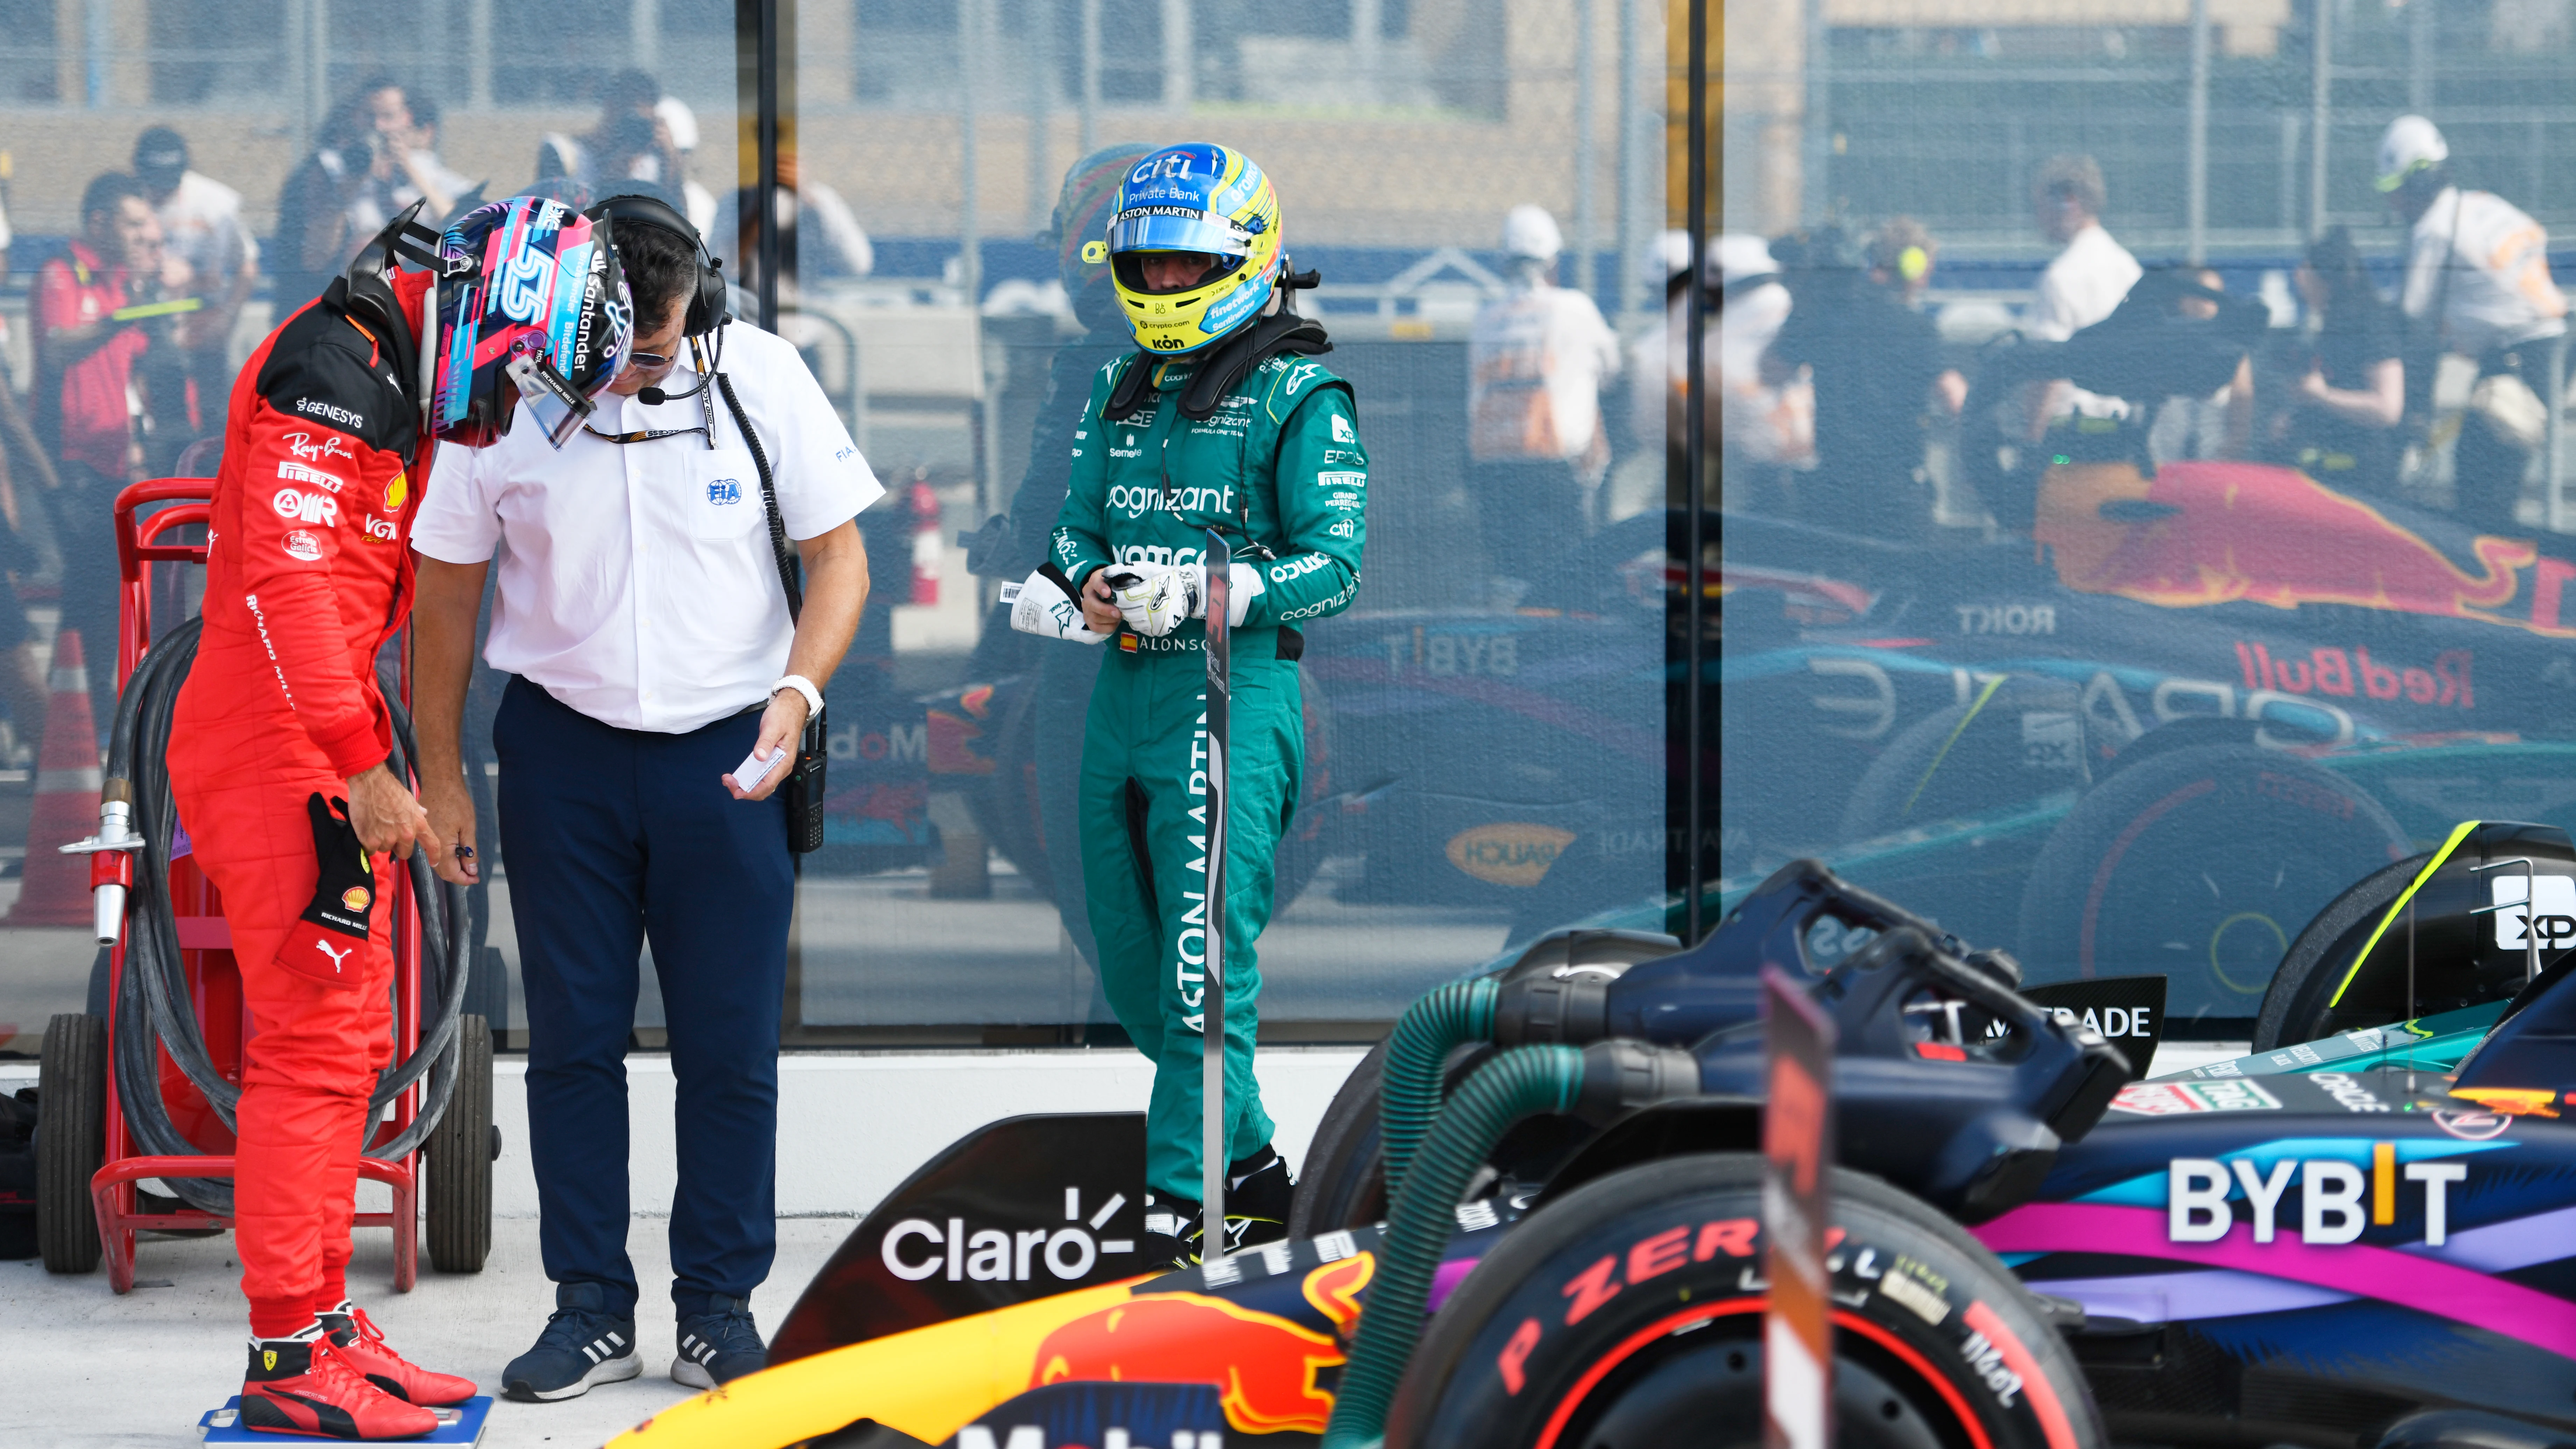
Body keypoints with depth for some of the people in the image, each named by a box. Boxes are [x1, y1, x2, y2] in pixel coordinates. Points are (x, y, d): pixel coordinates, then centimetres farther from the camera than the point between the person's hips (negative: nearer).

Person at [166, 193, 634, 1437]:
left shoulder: (384, 383, 15)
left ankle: (323, 1320, 21)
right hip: (276, 756, -10)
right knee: (316, 1037, -9)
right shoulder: (327, 373, -17)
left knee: (344, 1039, 14)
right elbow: (286, 581, -25)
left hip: (320, 753, 10)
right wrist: (362, 769, -24)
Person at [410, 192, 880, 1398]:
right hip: (563, 748, 0)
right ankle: (592, 1310, 13)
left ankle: (719, 1307, 13)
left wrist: (799, 690, -17)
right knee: (573, 1039, 4)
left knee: (731, 1045, 1)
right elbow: (446, 588, 3)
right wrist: (439, 778, 5)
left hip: (725, 752, 0)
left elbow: (839, 552, 0)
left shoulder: (759, 375, -8)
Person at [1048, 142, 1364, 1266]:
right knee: (1134, 972, 12)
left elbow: (1334, 565, -10)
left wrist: (1200, 594, -22)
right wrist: (1093, 586, -5)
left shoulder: (1298, 396, -5)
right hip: (1122, 695, 7)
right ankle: (1252, 1172, 27)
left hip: (1234, 696, -7)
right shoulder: (1119, 391, 16)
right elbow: (1077, 529, 18)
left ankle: (1181, 1203, -4)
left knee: (1204, 965, -9)